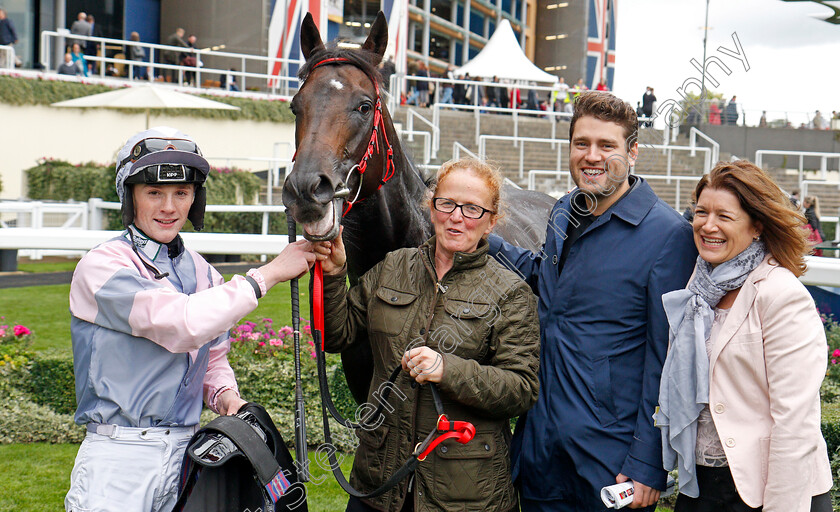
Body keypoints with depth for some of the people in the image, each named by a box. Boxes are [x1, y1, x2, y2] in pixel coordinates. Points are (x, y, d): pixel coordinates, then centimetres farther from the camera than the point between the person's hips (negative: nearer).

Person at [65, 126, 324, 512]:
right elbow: (182, 325, -24)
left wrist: (224, 394, -5)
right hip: (119, 456, -5)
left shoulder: (201, 272, 10)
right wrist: (266, 274, -19)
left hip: (186, 451, 6)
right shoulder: (100, 267, -11)